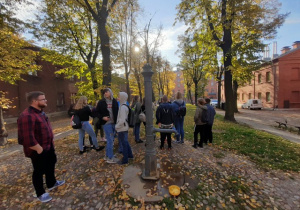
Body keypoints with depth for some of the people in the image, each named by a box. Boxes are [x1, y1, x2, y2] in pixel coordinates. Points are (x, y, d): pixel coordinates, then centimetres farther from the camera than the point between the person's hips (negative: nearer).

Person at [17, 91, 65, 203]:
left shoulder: (40, 112, 6)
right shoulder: (27, 116, -27)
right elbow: (27, 138, -30)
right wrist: (38, 148, -23)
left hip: (48, 146, 10)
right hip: (39, 150, -10)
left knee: (51, 165, 25)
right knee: (39, 171, 10)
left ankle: (52, 183, 47)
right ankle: (40, 193, 31)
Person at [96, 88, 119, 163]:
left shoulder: (114, 101, 4)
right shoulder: (101, 102, -3)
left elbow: (117, 111, 9)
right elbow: (97, 112, 2)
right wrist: (102, 117, -13)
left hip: (114, 123, 4)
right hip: (106, 123, -4)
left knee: (110, 140, 14)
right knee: (110, 140, -3)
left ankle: (107, 155, 30)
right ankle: (110, 158, 11)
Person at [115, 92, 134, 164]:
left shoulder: (123, 107, -22)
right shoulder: (125, 106, 7)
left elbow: (122, 120, -25)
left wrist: (117, 126, -12)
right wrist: (118, 125, 18)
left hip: (122, 128, -9)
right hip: (124, 128, 9)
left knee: (124, 143, 4)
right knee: (125, 142, 22)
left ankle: (125, 160, 19)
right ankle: (130, 155, 39)